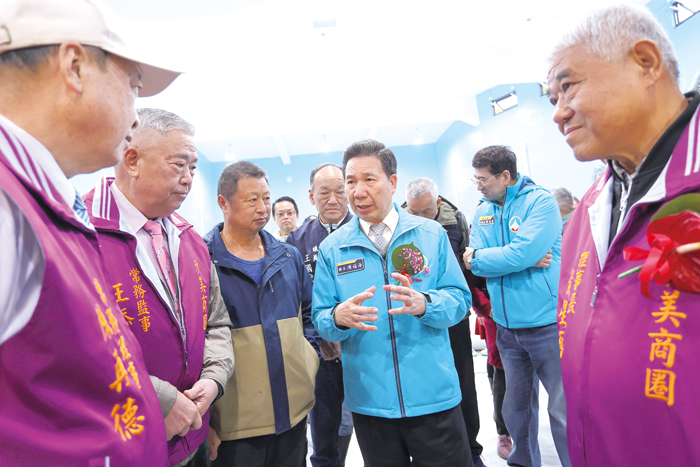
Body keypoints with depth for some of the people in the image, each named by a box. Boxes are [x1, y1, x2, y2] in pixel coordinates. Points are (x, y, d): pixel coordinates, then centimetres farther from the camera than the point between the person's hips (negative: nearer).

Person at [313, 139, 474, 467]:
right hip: (369, 401, 1)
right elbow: (320, 319, 1)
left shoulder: (431, 234, -2)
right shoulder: (332, 248, 0)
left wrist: (424, 304, -23)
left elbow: (459, 299, -2)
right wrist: (339, 317, -22)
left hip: (433, 395, 0)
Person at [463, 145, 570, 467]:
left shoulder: (540, 201, -9)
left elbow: (521, 253, -23)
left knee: (564, 410, 2)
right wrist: (526, 261, -14)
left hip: (547, 323, -6)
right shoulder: (483, 212, 8)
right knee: (516, 405, 18)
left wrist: (477, 257, -9)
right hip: (507, 327, 6)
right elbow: (475, 265, -3)